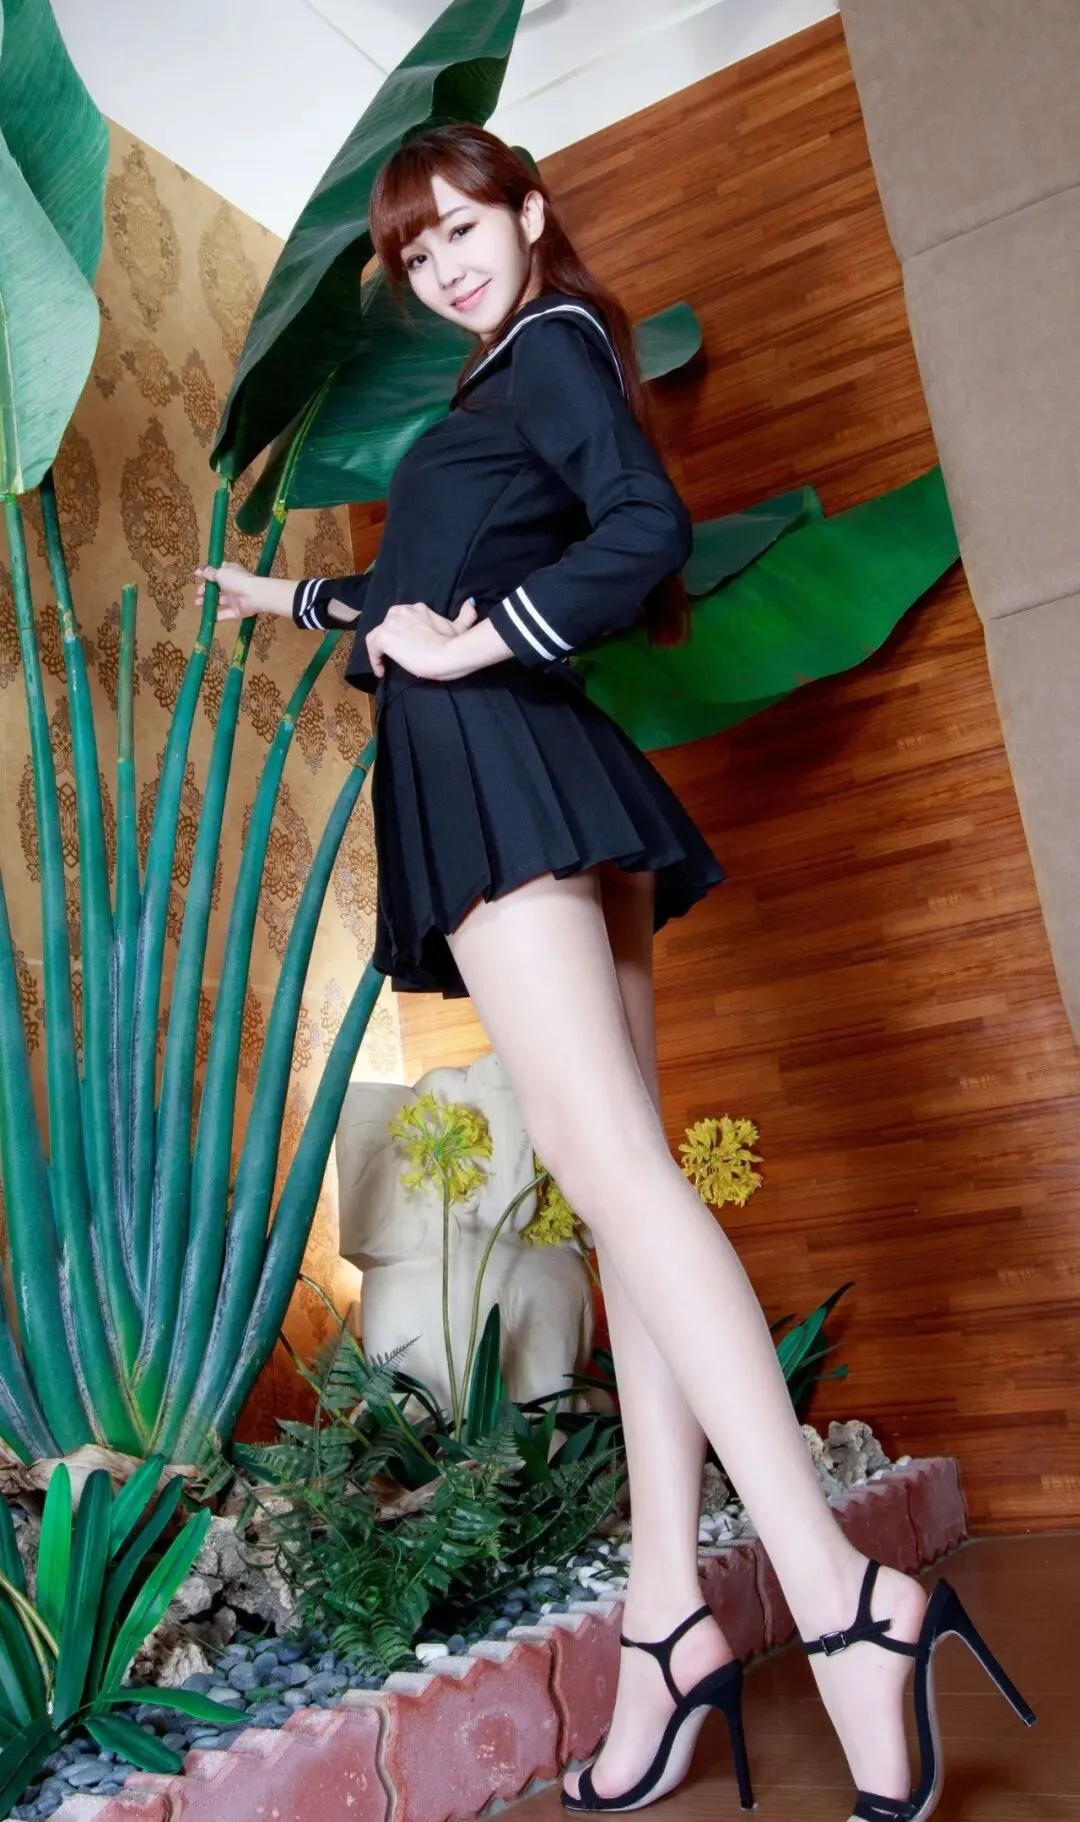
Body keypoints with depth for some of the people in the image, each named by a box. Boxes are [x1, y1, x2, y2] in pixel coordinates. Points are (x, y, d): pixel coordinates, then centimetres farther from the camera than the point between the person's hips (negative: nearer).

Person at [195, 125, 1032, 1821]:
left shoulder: (552, 340, 6)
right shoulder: (503, 388, 31)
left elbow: (648, 529, -12)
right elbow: (431, 596, 40)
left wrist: (479, 638, -12)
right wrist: (299, 599, 52)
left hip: (498, 767, -9)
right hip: (500, 787, 9)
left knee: (605, 1159, -24)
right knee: (625, 1180, -2)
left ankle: (837, 1591, -27)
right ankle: (671, 1614, -1)